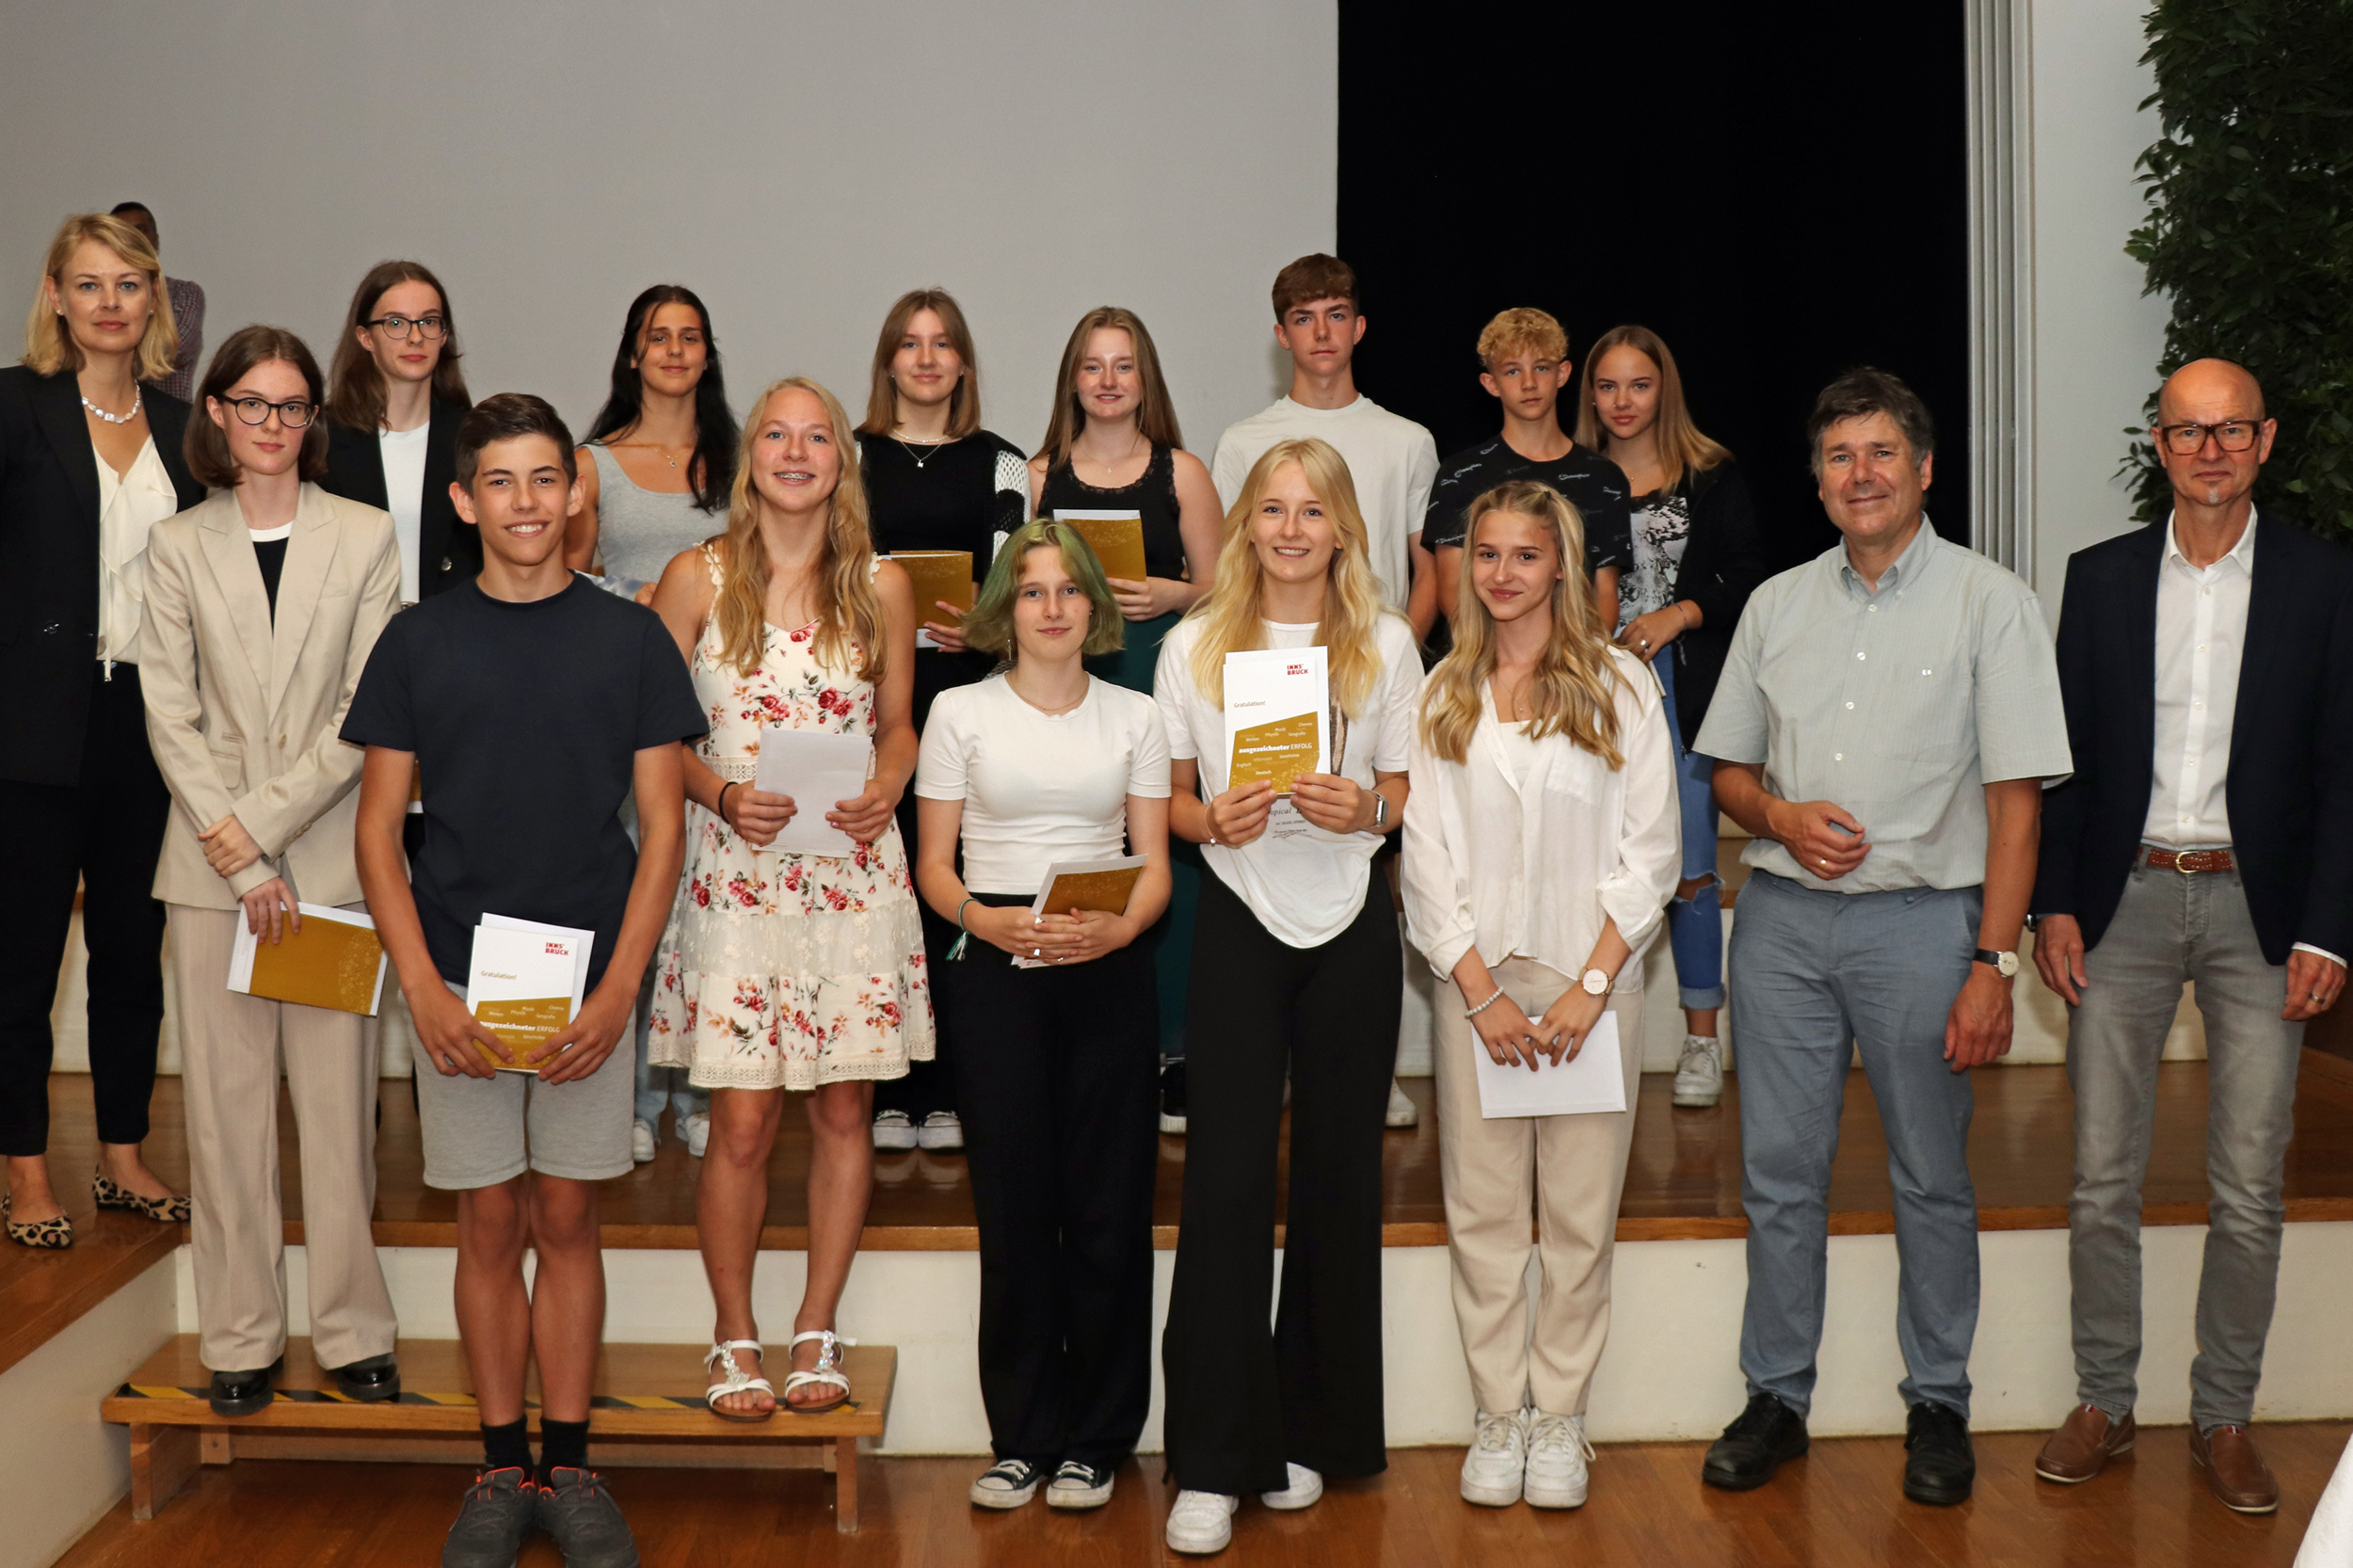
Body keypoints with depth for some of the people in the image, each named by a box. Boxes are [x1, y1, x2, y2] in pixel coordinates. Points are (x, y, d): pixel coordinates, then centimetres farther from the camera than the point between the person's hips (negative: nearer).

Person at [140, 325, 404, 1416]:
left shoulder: (367, 538, 4)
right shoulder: (177, 547, 8)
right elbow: (171, 719, 2)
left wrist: (260, 821, -10)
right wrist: (240, 860, -8)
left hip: (332, 853, -1)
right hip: (210, 866, 1)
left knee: (338, 1098, 0)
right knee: (225, 1103, 4)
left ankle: (352, 1329, 11)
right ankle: (240, 1337, 15)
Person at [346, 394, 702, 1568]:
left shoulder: (630, 638, 2)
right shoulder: (418, 641, 3)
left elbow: (660, 828, 0)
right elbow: (377, 829, 3)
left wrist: (619, 990, -10)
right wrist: (422, 987, -10)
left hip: (587, 985, 0)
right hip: (459, 984, 0)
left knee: (566, 1218, 7)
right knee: (490, 1224, 7)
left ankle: (568, 1467, 17)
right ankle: (502, 1469, 18)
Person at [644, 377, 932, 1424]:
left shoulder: (881, 586, 6)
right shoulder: (698, 579, 1)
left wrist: (886, 788, -6)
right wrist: (721, 794, -11)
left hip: (855, 873, 2)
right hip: (737, 872, -2)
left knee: (845, 1110, 6)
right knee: (742, 1122, -1)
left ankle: (816, 1329, 22)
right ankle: (734, 1339, 17)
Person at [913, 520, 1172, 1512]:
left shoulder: (1134, 717, 10)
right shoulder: (960, 713, 6)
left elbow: (1155, 863, 7)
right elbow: (934, 864, 5)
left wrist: (1119, 927, -14)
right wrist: (991, 921, -15)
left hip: (1109, 971, 1)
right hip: (996, 973, -1)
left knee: (1108, 1204, 1)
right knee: (1013, 1199, 1)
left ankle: (1095, 1441, 13)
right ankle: (1022, 1437, 13)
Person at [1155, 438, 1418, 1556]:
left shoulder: (1385, 644, 4)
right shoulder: (1195, 646, 3)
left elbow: (1409, 795, 7)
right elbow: (1170, 800, 7)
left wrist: (1365, 810, -14)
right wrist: (1214, 818, -14)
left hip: (1352, 928, 1)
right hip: (1239, 927, -1)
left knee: (1340, 1173, 7)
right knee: (1227, 1181, -5)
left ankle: (1311, 1432, 23)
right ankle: (1212, 1463, 2)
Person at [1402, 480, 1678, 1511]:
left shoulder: (1620, 685, 3)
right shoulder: (1444, 694, 8)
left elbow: (1649, 849, 0)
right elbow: (1427, 854, 4)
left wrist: (1592, 985, -9)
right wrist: (1480, 991, -6)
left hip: (1592, 976, -1)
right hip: (1476, 980, 1)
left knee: (1580, 1212, 2)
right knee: (1482, 1211, 3)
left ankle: (1560, 1416, 15)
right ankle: (1499, 1415, 15)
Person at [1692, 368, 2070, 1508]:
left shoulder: (1988, 602, -1)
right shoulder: (1777, 603, 10)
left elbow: (2014, 798, -5)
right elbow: (1727, 767, 16)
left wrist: (1993, 962, -11)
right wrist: (1781, 816, -6)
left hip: (1923, 920, -3)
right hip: (1782, 914, 3)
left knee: (1932, 1179, 6)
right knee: (1779, 1171, 8)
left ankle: (1936, 1405, 21)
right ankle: (1777, 1397, 20)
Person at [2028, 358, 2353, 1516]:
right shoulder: (2101, 576, 6)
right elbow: (2064, 754, 7)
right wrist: (2055, 903, -1)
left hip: (2258, 907, -1)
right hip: (2124, 900, 1)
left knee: (2248, 1190, 4)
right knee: (2101, 1177, 5)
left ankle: (2224, 1417, 19)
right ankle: (2102, 1400, 19)